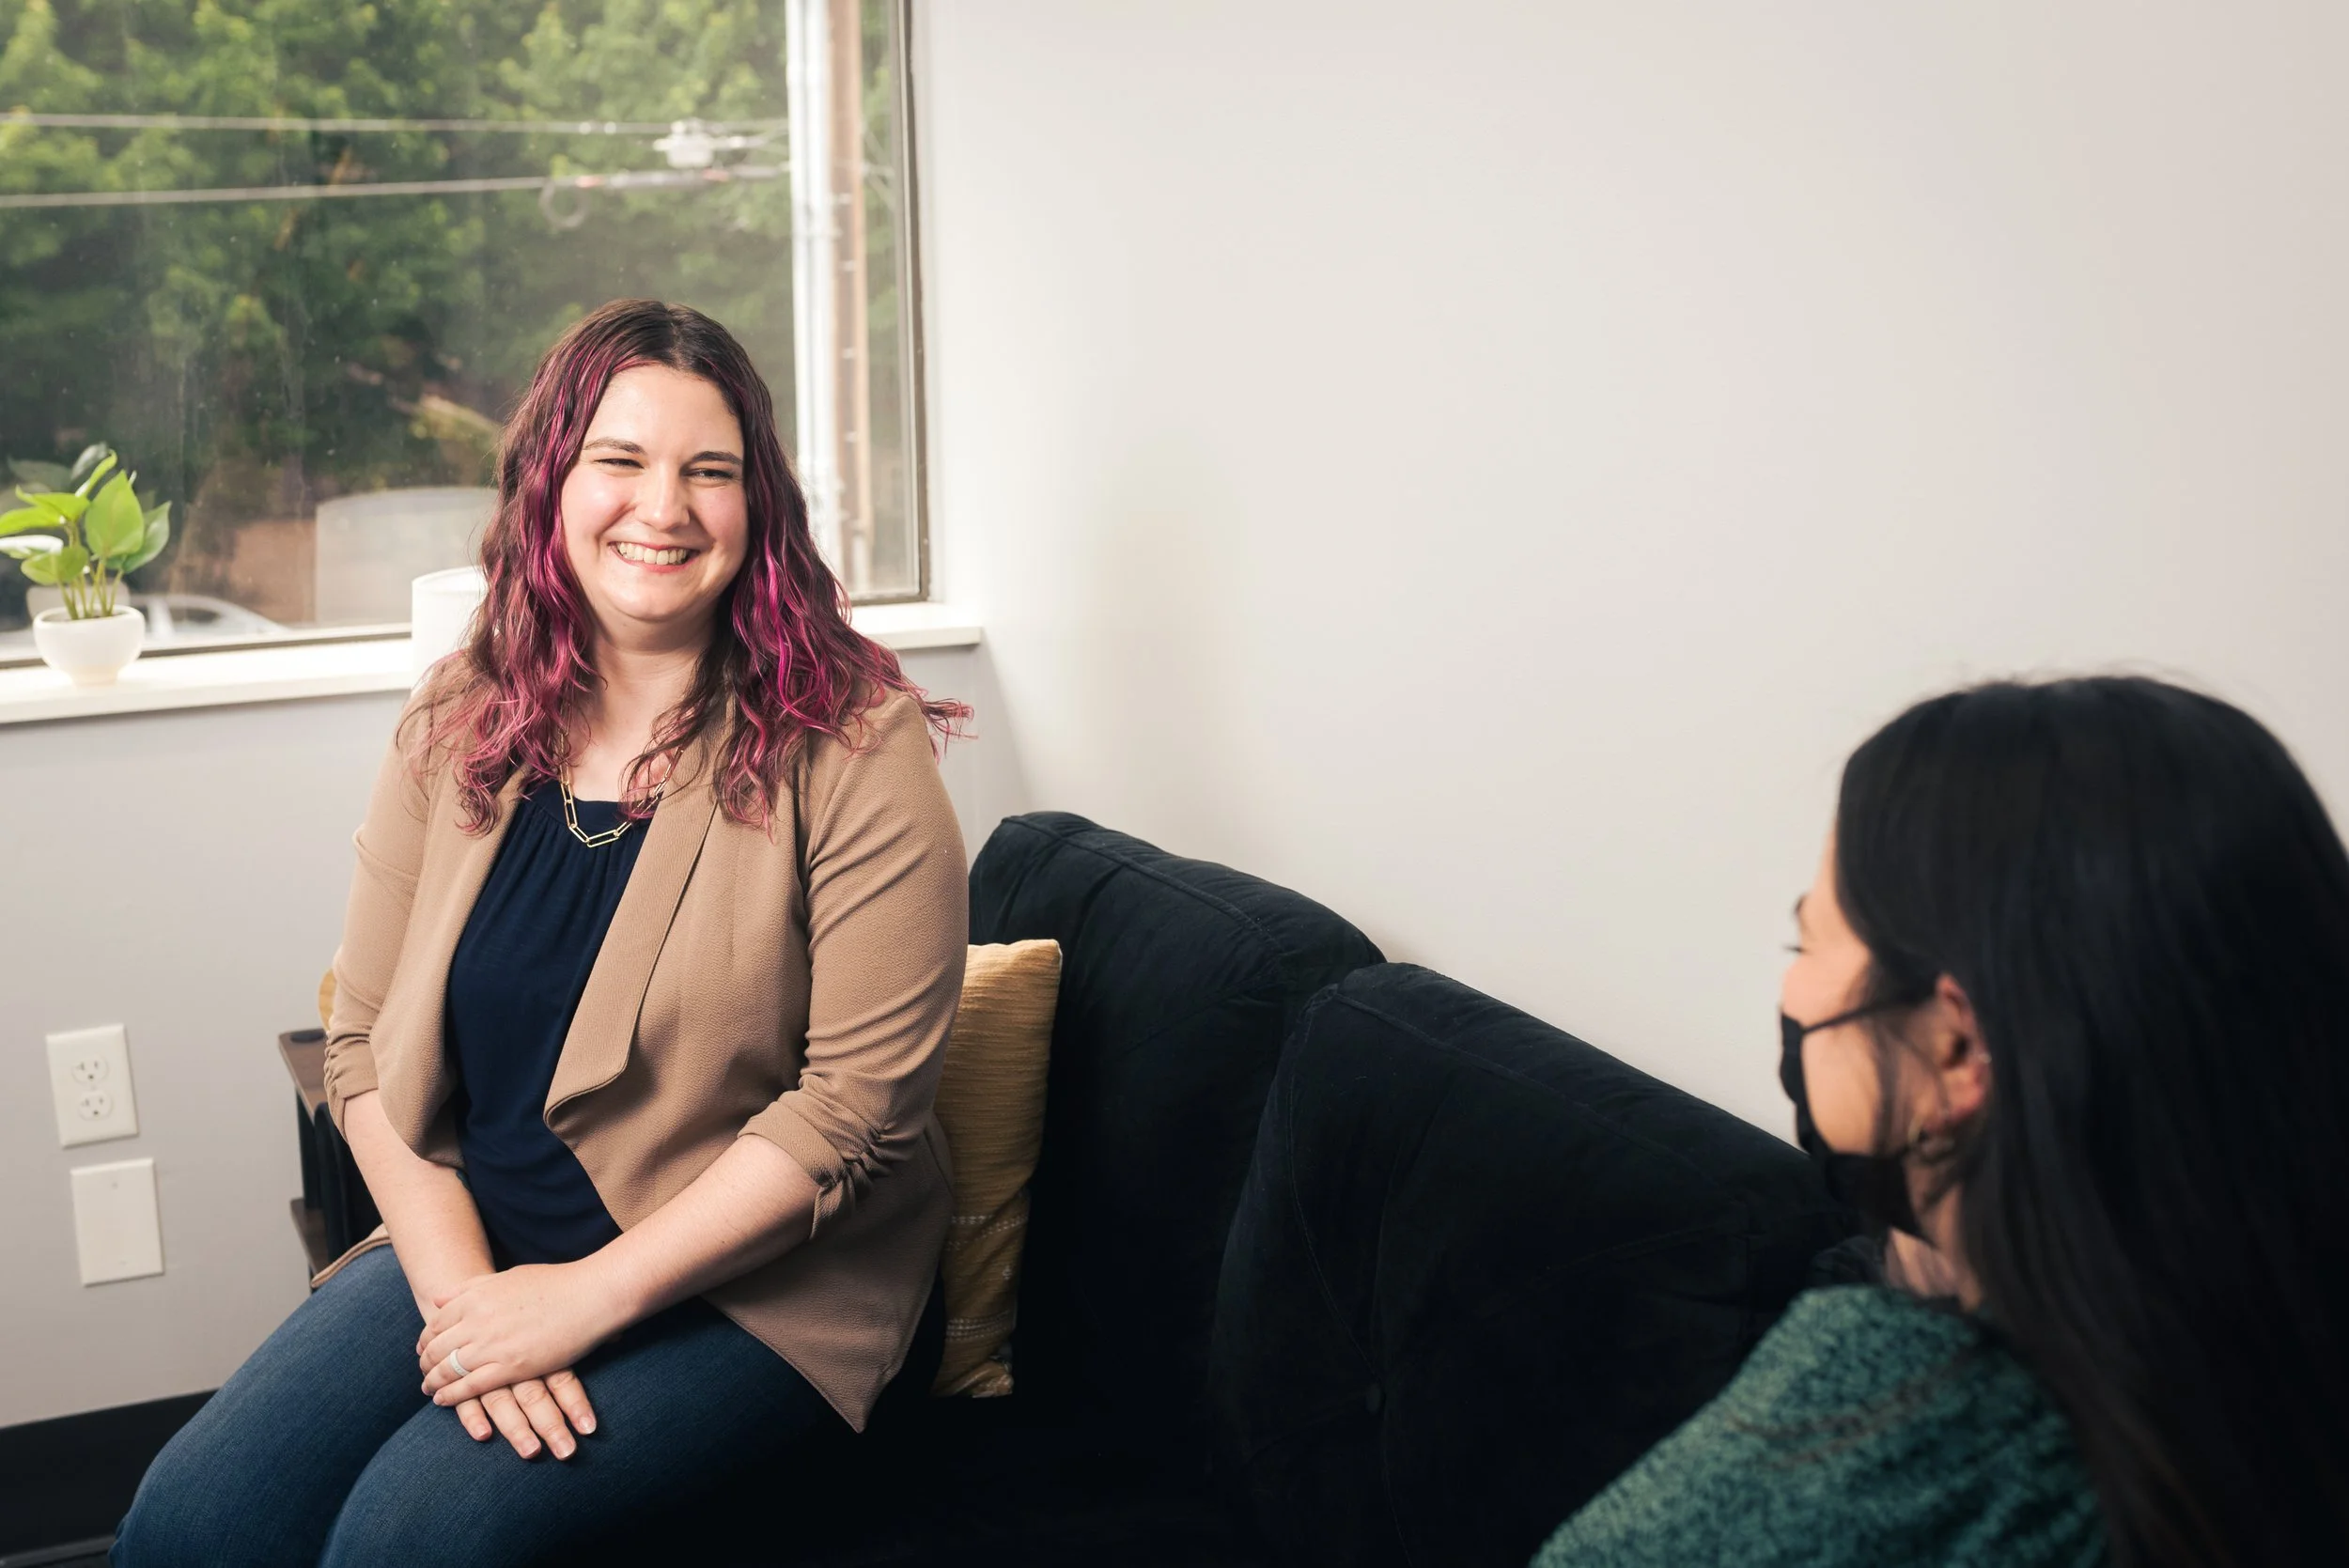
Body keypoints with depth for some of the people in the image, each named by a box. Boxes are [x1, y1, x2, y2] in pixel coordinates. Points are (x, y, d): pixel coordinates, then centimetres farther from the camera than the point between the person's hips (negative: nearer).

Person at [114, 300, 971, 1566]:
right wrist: (460, 1288, -13)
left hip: (755, 1282, -4)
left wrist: (589, 1294, -18)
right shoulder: (456, 727, 2)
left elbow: (860, 1103, -16)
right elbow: (369, 1045, 2)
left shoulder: (853, 747, -12)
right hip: (478, 1239, 5)